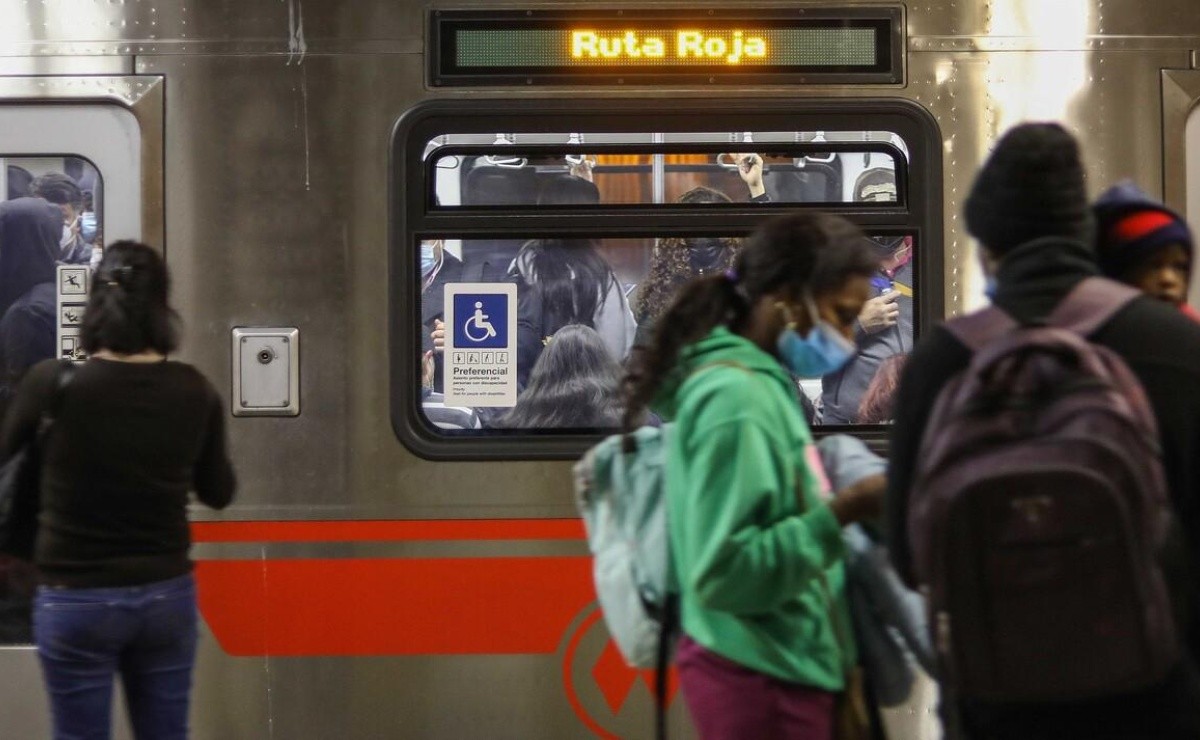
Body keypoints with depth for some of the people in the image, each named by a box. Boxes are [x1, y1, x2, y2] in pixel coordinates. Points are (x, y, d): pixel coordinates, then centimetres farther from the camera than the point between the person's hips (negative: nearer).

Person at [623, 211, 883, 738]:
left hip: (778, 668, 9)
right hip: (760, 679, -9)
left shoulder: (761, 384, 9)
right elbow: (726, 572, -23)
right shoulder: (735, 398, -18)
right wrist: (841, 514, -21)